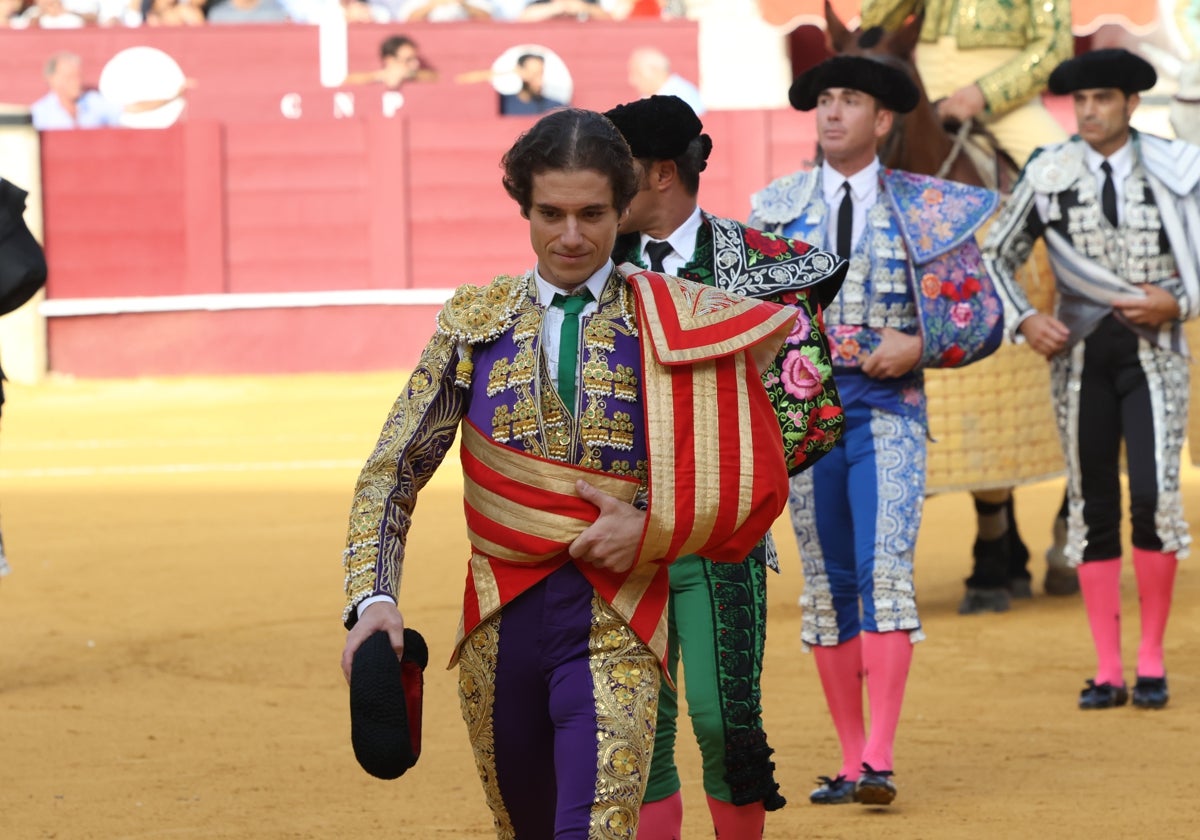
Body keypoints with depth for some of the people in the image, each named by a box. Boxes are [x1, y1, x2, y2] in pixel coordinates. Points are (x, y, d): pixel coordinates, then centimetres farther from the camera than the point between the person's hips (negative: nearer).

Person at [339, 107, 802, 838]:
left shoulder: (673, 325, 1)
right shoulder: (476, 321, 6)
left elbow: (757, 481, 4)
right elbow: (392, 471, 6)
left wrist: (649, 533, -11)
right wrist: (373, 599, -9)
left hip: (615, 631, -3)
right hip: (500, 627, 3)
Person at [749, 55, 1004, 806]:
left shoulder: (926, 210, 3)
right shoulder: (777, 207, 10)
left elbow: (984, 318, 4)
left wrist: (919, 347, -12)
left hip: (887, 411, -3)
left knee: (884, 569, -17)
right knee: (828, 584, 5)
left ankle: (881, 762, -23)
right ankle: (850, 758, 13)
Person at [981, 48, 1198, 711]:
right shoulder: (1048, 174, 2)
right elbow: (998, 255, 10)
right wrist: (1025, 322, -3)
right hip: (1081, 353, 2)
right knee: (1093, 509, 3)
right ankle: (1108, 672, 8)